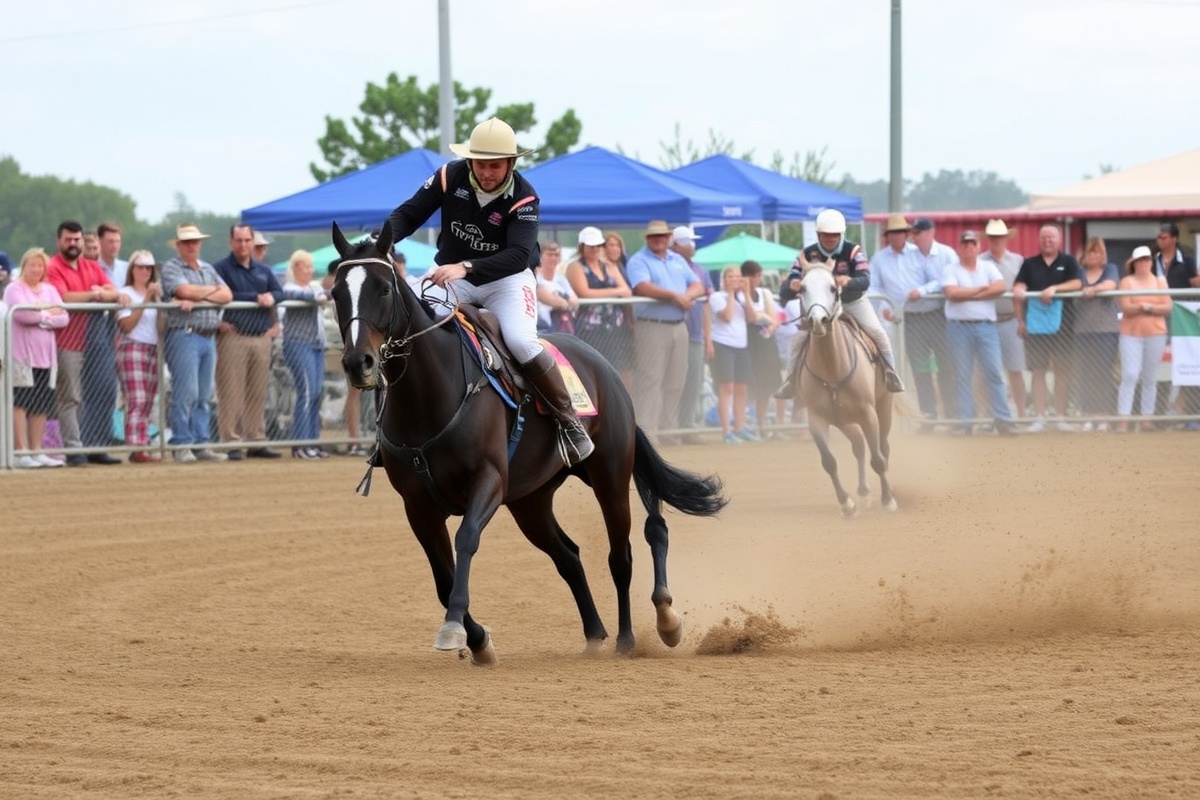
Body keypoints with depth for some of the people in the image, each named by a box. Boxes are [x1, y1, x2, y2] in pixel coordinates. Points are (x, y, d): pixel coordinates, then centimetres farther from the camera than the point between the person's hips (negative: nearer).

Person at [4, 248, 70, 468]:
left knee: (42, 405, 5)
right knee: (21, 402, -9)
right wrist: (49, 313, -6)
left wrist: (40, 317, -11)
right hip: (21, 355, -6)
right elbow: (21, 313, -18)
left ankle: (36, 451, 11)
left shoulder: (50, 290, 16)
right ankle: (21, 452, -10)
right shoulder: (14, 289, -1)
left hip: (45, 355, 6)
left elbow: (63, 317, 4)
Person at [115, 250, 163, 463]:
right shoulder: (126, 294, 1)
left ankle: (144, 447, 1)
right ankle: (136, 448, -22)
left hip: (154, 349, 6)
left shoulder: (155, 294, 19)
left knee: (148, 403, 2)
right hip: (132, 348, -6)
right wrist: (146, 300, -13)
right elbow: (127, 324, -11)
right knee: (137, 401, -15)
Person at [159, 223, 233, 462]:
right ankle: (182, 445, -9)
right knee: (186, 392, -12)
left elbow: (227, 295, 7)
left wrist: (198, 298, -9)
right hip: (184, 335, -7)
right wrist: (212, 290, 2)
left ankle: (202, 444, 9)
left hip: (209, 337, 7)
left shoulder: (208, 269, 20)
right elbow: (185, 290, -16)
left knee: (205, 395, 6)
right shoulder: (171, 268, 1)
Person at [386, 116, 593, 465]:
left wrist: (466, 267, -46)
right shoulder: (450, 177, -12)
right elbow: (409, 214, -6)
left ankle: (567, 419, -14)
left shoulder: (523, 198, -19)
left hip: (507, 278, -3)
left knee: (521, 341, -29)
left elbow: (518, 255, -31)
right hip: (450, 275, 3)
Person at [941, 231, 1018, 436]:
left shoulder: (988, 267, 11)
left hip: (986, 326, 1)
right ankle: (964, 421, 6)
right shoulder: (951, 270, 5)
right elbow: (952, 293, -13)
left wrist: (968, 294, -9)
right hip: (959, 327, -1)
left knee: (994, 373, -2)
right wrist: (982, 289, -6)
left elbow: (1000, 287, -7)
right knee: (963, 375, 2)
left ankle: (1004, 420, -1)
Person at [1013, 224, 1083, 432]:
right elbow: (1019, 288, 4)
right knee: (1038, 370, 0)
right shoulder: (1030, 264, 12)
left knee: (1062, 370, 1)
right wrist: (1020, 320, -8)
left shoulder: (1068, 262, 9)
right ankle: (1039, 418, 1)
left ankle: (1062, 417, 6)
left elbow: (1077, 284, -5)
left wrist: (1054, 289, -19)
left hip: (1061, 324, -1)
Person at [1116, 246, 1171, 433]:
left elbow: (1167, 307, 0)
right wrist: (1144, 307, -20)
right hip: (1131, 334, -3)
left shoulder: (1159, 281, 9)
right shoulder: (1127, 282, 2)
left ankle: (1147, 418, 9)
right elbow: (1126, 307, -9)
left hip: (1155, 334, 3)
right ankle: (1123, 420, -14)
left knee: (1149, 378, 5)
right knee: (1130, 376, -11)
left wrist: (1148, 308, -13)